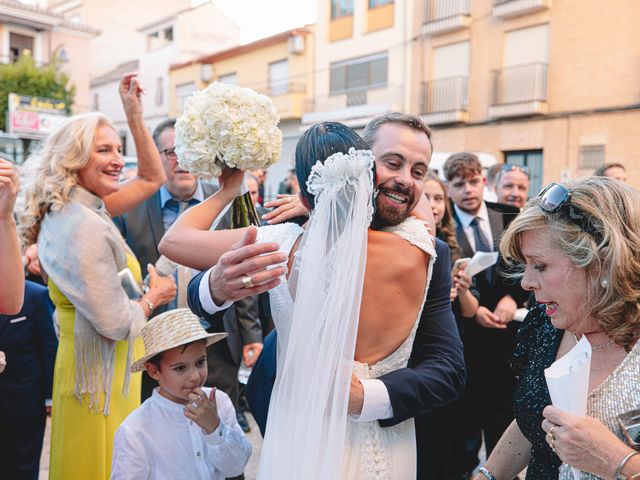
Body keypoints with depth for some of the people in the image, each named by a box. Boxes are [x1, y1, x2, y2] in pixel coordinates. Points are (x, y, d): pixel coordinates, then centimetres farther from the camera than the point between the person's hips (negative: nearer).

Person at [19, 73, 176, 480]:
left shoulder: (84, 210, 3)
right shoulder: (83, 227, -24)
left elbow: (153, 178, 13)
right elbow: (116, 324, -24)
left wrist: (135, 115, 6)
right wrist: (155, 297, -5)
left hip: (107, 369, 9)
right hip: (100, 376, -9)